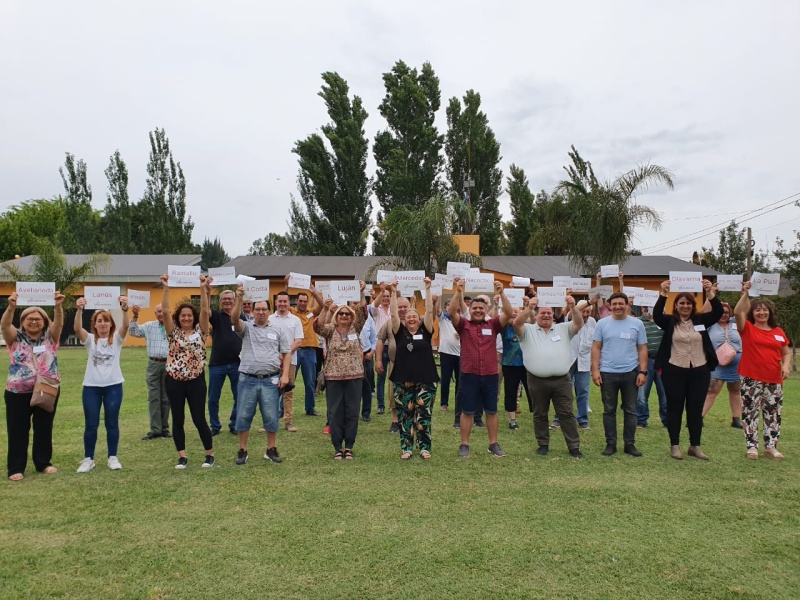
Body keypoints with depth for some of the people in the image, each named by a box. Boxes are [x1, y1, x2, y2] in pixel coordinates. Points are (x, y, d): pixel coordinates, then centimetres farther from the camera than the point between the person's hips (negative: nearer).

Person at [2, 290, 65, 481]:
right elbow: (4, 324, -17)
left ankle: (43, 463, 24)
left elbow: (59, 323, -14)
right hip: (18, 392, -1)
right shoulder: (15, 338, 1)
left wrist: (58, 306, -35)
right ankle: (16, 468, 14)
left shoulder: (50, 337, 3)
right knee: (17, 430, 4)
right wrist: (11, 306, -37)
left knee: (44, 428, 11)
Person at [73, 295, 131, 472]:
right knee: (91, 424, 5)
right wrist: (79, 310, -35)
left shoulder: (117, 338, 2)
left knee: (112, 423, 6)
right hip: (91, 386, 1)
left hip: (113, 386, 0)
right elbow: (77, 328, -16)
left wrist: (124, 309, -38)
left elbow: (125, 326, -18)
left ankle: (113, 457, 17)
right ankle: (88, 459, 18)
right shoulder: (90, 339, 3)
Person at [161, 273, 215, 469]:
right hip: (175, 380, 2)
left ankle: (210, 454, 14)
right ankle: (182, 457, 16)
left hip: (196, 380, -2)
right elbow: (165, 311, -8)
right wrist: (166, 288, -16)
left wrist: (204, 289, -17)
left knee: (199, 419, 0)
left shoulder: (200, 331, 3)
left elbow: (205, 310, -9)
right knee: (177, 420, 6)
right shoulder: (173, 332, 4)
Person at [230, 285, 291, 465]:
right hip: (247, 379, 0)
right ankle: (242, 451, 17)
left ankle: (271, 450, 18)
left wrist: (285, 375, -3)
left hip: (270, 380, 0)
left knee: (271, 417, 4)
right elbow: (234, 318, -14)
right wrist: (239, 299, -28)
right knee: (243, 416, 5)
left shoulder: (278, 331, 10)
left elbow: (287, 353, 8)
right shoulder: (246, 327, 7)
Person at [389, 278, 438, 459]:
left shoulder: (425, 331, 3)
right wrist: (394, 292, -10)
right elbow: (393, 314, -5)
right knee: (404, 416, 7)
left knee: (423, 415, 4)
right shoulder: (400, 332, 4)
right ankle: (406, 447, 16)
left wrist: (428, 289, -9)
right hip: (403, 381, 1)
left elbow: (429, 311, -5)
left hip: (425, 381, -1)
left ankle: (424, 447, 16)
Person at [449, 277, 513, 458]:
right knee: (467, 411, 6)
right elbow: (451, 312, -13)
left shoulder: (493, 325, 5)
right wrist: (458, 292, -22)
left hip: (490, 375, 2)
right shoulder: (463, 324, 1)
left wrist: (501, 293, -16)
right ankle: (464, 445, 16)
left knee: (491, 411, 11)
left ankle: (494, 444, 23)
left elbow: (508, 314, -6)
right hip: (469, 375, -2)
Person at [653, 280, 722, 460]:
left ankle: (695, 446, 21)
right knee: (675, 408, 5)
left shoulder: (701, 320, 5)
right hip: (674, 371, -2)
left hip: (699, 371, 2)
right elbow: (656, 314, -17)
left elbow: (718, 312, -7)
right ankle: (674, 445, 14)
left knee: (696, 409, 10)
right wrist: (663, 294, -28)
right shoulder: (669, 321, 0)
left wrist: (710, 292, -21)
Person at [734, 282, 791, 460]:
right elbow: (738, 312, -17)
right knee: (750, 413, 0)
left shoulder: (778, 332, 9)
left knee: (773, 414, 10)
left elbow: (786, 353, 14)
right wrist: (745, 294, -18)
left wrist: (786, 365, -5)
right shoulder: (747, 329, 0)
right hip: (751, 379, -3)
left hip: (774, 380, 4)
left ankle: (771, 446, 21)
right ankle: (752, 446, 7)